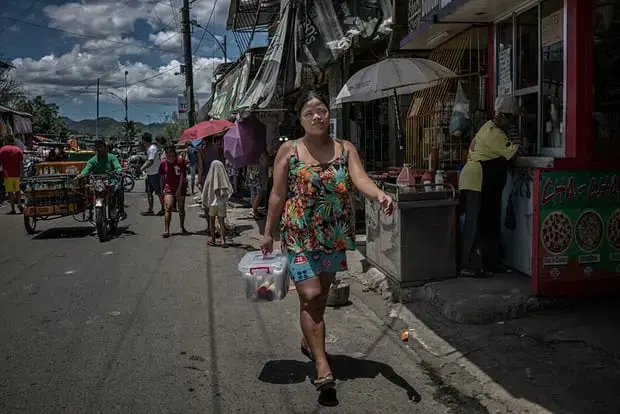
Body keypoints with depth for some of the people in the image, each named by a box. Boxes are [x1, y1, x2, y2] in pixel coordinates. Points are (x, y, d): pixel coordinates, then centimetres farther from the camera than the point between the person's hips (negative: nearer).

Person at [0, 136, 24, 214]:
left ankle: (13, 209, -3)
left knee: (10, 192, -1)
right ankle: (19, 204, 2)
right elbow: (21, 163, -2)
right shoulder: (19, 150, 5)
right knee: (17, 190, 18)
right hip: (17, 174, 2)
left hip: (7, 175, -2)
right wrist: (22, 174, -4)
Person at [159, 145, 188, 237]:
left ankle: (182, 227, 26)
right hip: (168, 188, 0)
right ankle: (166, 230, -14)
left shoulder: (180, 161, -6)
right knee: (168, 208, -13)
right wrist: (162, 189, 7)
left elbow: (182, 175, -8)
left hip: (180, 188, 0)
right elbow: (162, 177, 8)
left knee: (181, 208, 9)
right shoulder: (163, 163, 0)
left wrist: (179, 189, -13)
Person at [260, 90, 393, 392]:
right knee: (310, 295, -10)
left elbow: (360, 179, -14)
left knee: (322, 293, 16)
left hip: (335, 235, 3)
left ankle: (308, 341, 41)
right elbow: (278, 195, 0)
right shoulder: (288, 151, -3)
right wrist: (268, 233, 0)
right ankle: (322, 364, -3)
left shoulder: (345, 149, 2)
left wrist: (379, 195, -34)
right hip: (299, 235, -3)